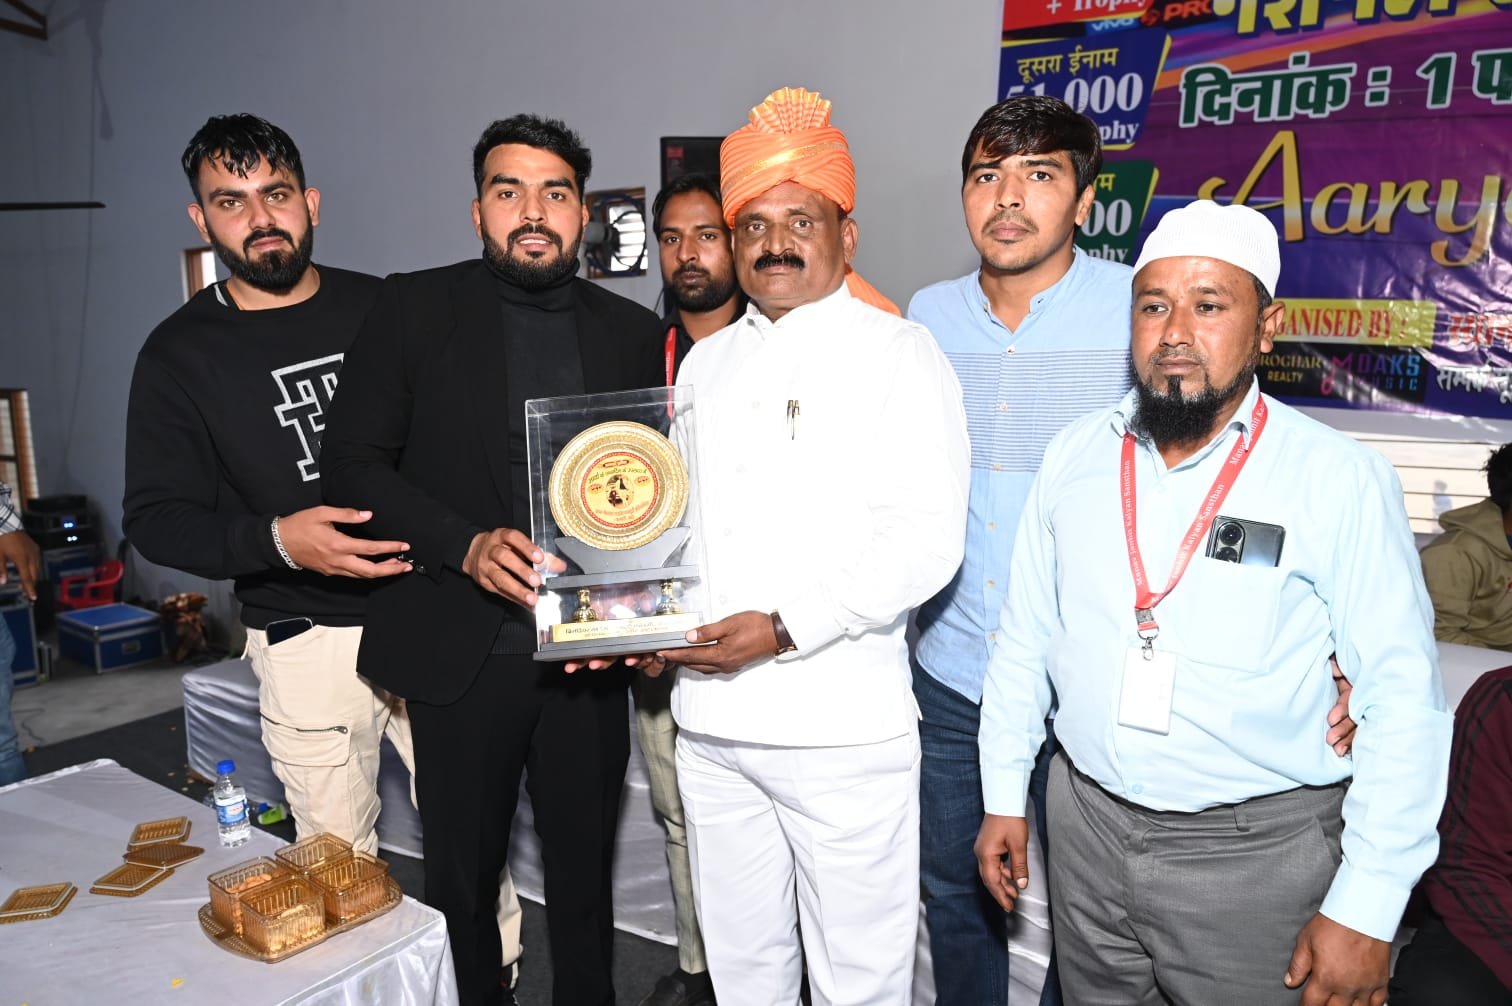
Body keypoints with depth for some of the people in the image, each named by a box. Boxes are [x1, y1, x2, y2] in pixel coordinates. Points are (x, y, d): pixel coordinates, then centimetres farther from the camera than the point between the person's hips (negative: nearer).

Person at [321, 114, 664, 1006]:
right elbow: (354, 462, -4)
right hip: (462, 653, -1)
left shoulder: (634, 333, 6)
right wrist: (468, 546, -18)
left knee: (585, 874, 16)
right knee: (462, 880, 14)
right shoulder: (414, 308, 0)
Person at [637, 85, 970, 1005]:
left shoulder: (897, 353, -5)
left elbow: (926, 539, -15)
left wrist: (785, 628, -21)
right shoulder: (708, 359, 14)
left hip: (840, 726, -5)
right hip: (710, 720, 6)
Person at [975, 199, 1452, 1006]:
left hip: (1257, 849, -3)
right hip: (1087, 826, 4)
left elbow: (1401, 697, -11)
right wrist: (1003, 796, 7)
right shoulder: (1075, 454, -2)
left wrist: (1365, 910, -12)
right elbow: (1025, 637, 5)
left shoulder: (1340, 478, -12)